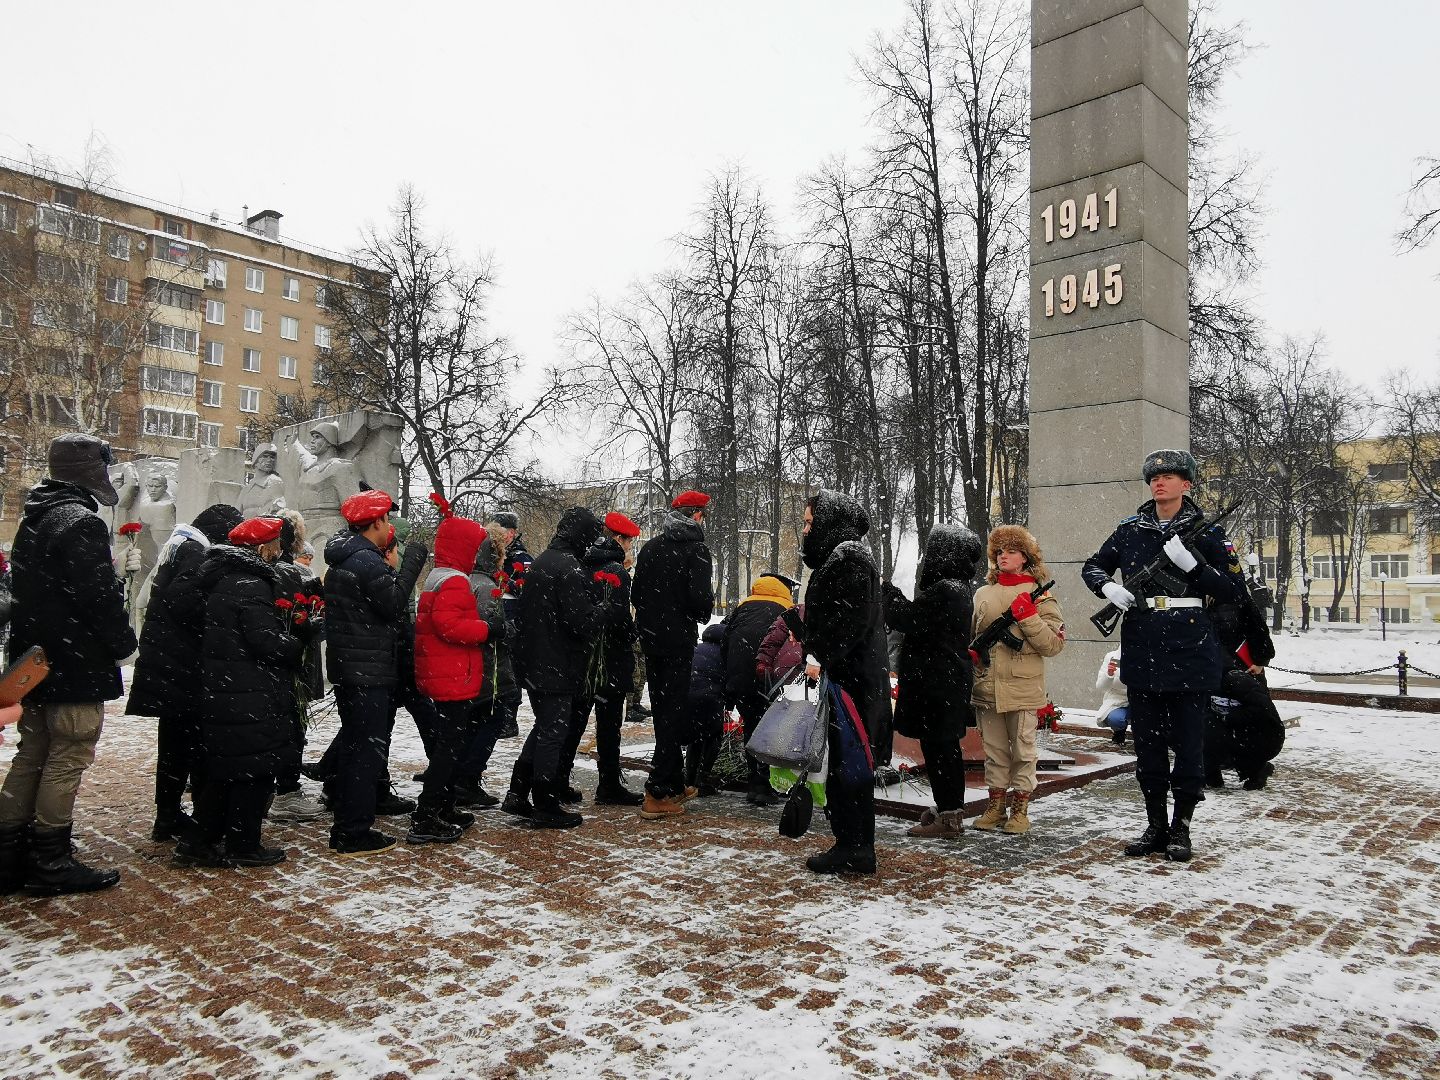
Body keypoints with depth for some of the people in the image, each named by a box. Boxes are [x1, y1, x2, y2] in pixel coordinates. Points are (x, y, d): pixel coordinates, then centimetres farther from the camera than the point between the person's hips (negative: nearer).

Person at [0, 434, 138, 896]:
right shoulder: (82, 522, -17)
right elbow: (100, 595, -21)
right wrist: (123, 642, -10)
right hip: (77, 666, -10)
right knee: (68, 758, -2)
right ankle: (51, 861, 5)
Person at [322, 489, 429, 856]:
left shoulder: (342, 560, 15)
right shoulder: (368, 561, -18)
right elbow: (394, 605, -21)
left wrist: (391, 568, 9)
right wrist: (409, 564, -14)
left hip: (346, 668, 11)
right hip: (368, 671, -11)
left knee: (352, 744, 19)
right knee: (368, 748, -4)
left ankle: (345, 828, 29)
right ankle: (355, 834, 1)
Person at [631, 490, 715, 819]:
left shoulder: (650, 548, 9)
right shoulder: (695, 550, -12)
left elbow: (636, 593, 11)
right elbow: (700, 598, -20)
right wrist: (704, 613, 1)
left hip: (650, 640, 7)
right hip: (678, 641, -7)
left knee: (662, 711, 15)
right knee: (673, 713, -1)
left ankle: (675, 784, 27)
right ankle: (657, 795, -4)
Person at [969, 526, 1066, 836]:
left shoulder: (1040, 596, -1)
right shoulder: (983, 594, 10)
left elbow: (1054, 644, -8)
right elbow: (969, 636, 19)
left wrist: (1028, 616, -16)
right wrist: (971, 654, 0)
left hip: (1022, 690, -3)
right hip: (986, 688, 4)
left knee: (1023, 750, 6)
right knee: (994, 750, 12)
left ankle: (1020, 808, 18)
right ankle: (995, 805, 22)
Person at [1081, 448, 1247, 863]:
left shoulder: (1205, 532, 0)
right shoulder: (1130, 530, 8)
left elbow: (1234, 589, -3)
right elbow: (1092, 566, 18)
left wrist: (1192, 565, -17)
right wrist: (1108, 586, -3)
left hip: (1190, 653, -3)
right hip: (1141, 653, 3)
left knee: (1188, 744, 4)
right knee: (1147, 744, 10)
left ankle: (1181, 828, 18)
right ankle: (1155, 825, 22)